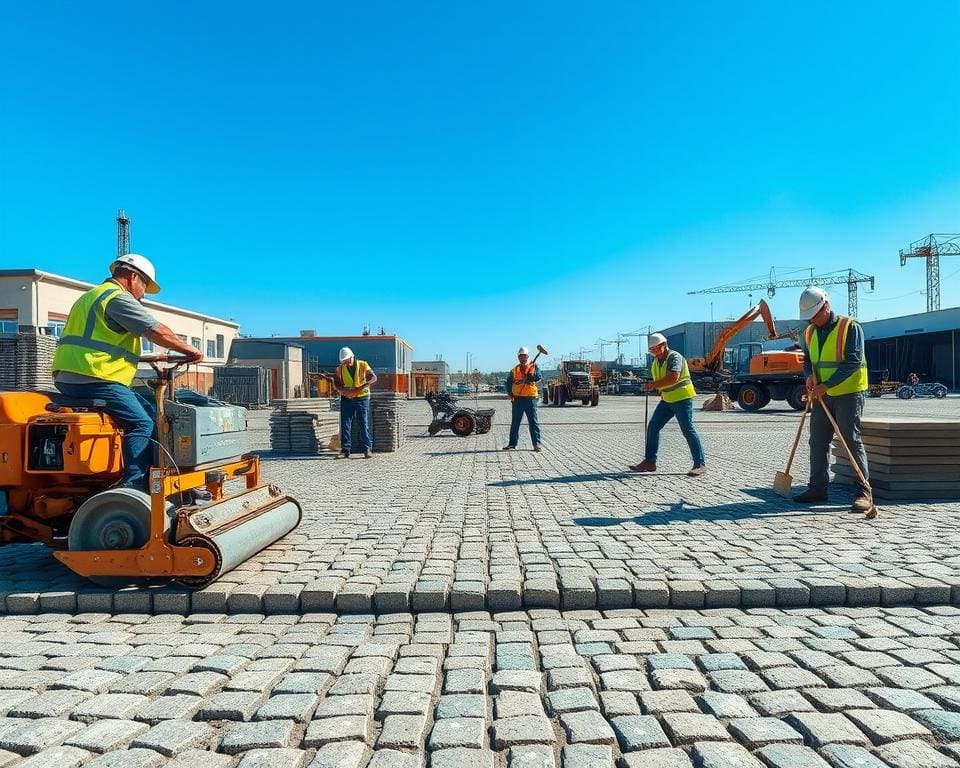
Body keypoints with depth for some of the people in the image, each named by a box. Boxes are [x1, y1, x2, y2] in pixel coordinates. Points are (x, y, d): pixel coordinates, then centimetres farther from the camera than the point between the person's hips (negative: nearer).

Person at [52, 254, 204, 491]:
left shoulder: (90, 297, 27)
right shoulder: (119, 297, -7)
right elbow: (158, 332, -13)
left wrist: (152, 358, 28)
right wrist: (190, 351, 0)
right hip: (94, 379, -10)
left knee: (149, 412, 11)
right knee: (142, 423, -14)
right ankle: (134, 486, -21)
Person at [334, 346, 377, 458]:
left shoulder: (363, 365, -3)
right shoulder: (340, 369, 2)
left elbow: (374, 377, -12)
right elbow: (336, 384, -3)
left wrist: (365, 384, -32)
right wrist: (344, 390, -23)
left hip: (362, 398, -2)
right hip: (346, 399, 2)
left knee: (364, 423, -5)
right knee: (345, 424, 0)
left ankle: (367, 449, -2)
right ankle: (345, 450, 5)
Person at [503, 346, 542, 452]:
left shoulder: (534, 367, 3)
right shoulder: (515, 370, 14)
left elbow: (539, 378, -14)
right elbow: (509, 382, 15)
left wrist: (526, 379, -25)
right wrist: (510, 394, 1)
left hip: (530, 398, -3)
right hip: (517, 398, 4)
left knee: (533, 421, -1)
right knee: (515, 422, 8)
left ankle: (536, 443, 3)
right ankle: (512, 444, 14)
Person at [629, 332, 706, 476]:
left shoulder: (675, 357, -16)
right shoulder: (656, 361, 10)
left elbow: (673, 378, -33)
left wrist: (653, 385, -30)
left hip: (682, 398, -9)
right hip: (667, 400, 9)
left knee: (688, 430, -8)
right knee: (653, 427, 5)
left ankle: (700, 464, -1)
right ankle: (649, 462, 11)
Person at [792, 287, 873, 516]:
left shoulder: (850, 327, -10)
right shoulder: (810, 332, 10)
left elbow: (853, 362, -18)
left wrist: (826, 385, -24)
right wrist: (810, 375, -5)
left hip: (848, 394, -7)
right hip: (821, 396, 7)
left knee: (852, 441, -8)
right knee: (818, 441, 7)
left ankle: (864, 492, -3)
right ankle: (817, 488, 15)